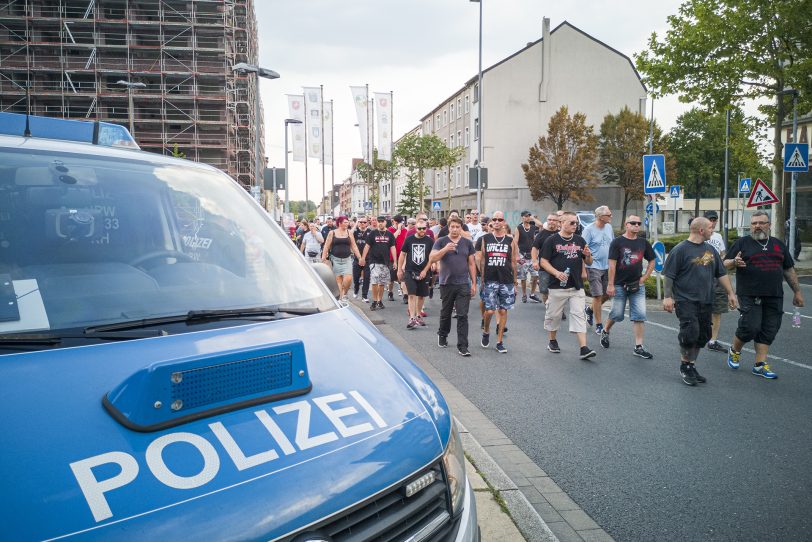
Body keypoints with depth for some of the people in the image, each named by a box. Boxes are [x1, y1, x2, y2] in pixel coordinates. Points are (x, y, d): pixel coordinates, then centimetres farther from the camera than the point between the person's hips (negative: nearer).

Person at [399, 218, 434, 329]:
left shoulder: (429, 241, 0)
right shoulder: (409, 239, -1)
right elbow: (402, 254, 6)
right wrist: (399, 269, 5)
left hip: (424, 272, 2)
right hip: (410, 271, -2)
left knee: (421, 295, 11)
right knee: (412, 294, -10)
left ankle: (418, 316, 29)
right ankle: (412, 319, -11)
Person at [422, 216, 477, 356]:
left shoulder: (467, 243, 7)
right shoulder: (441, 242, 0)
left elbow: (471, 264, 10)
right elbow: (432, 259, -11)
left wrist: (474, 283, 6)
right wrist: (445, 249, -24)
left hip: (463, 284, 1)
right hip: (446, 284, 0)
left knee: (462, 316, -4)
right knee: (445, 313, 15)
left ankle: (462, 346, -1)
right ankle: (442, 335, 39)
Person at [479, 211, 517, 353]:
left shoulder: (510, 240, 6)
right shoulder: (485, 239, 5)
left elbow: (513, 262, 9)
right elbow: (482, 261, 7)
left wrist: (514, 282, 8)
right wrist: (482, 280, 3)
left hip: (506, 281, 1)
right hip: (490, 281, -1)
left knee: (503, 311, 4)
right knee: (489, 310, -7)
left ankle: (500, 342, 14)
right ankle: (486, 332, 23)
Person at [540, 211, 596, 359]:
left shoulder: (579, 240, 10)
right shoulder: (552, 240, -2)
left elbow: (589, 262, 15)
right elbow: (543, 261, -5)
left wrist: (588, 255, -8)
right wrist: (556, 273, -19)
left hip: (577, 286, 3)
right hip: (557, 286, -3)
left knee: (579, 315, -4)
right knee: (554, 315, 9)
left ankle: (584, 348, -8)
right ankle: (552, 342, 29)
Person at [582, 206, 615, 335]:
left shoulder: (609, 227, 7)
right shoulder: (589, 230, -12)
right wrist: (583, 270, -22)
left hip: (607, 267, 6)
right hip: (594, 267, -6)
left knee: (607, 294, 9)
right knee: (598, 295, -3)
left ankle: (590, 310, 34)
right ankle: (599, 325, 8)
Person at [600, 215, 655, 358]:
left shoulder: (643, 243, 7)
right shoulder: (617, 242, -6)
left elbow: (652, 261, 17)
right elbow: (612, 264, -10)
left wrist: (644, 277, 5)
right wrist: (610, 284, -14)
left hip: (637, 286, 4)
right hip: (619, 285, -4)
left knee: (639, 315, -1)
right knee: (617, 314, 6)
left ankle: (638, 347, 4)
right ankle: (605, 332, 35)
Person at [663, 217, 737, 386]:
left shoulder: (710, 250, 14)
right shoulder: (680, 250, -7)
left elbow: (721, 274, 20)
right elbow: (669, 275, -9)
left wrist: (730, 293, 16)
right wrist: (668, 297, -15)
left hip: (706, 302, 7)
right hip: (686, 301, -7)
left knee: (702, 336, 9)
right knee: (690, 333, -14)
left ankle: (692, 366, 21)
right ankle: (684, 365, 5)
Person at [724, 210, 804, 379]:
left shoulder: (778, 245, 15)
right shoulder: (742, 243, 3)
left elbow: (789, 270, 19)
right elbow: (726, 264, 1)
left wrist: (797, 291, 16)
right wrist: (735, 262, -22)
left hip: (774, 297, 4)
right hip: (750, 296, -4)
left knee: (768, 331, 4)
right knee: (750, 327, -11)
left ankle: (760, 365, 13)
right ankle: (734, 351, 16)